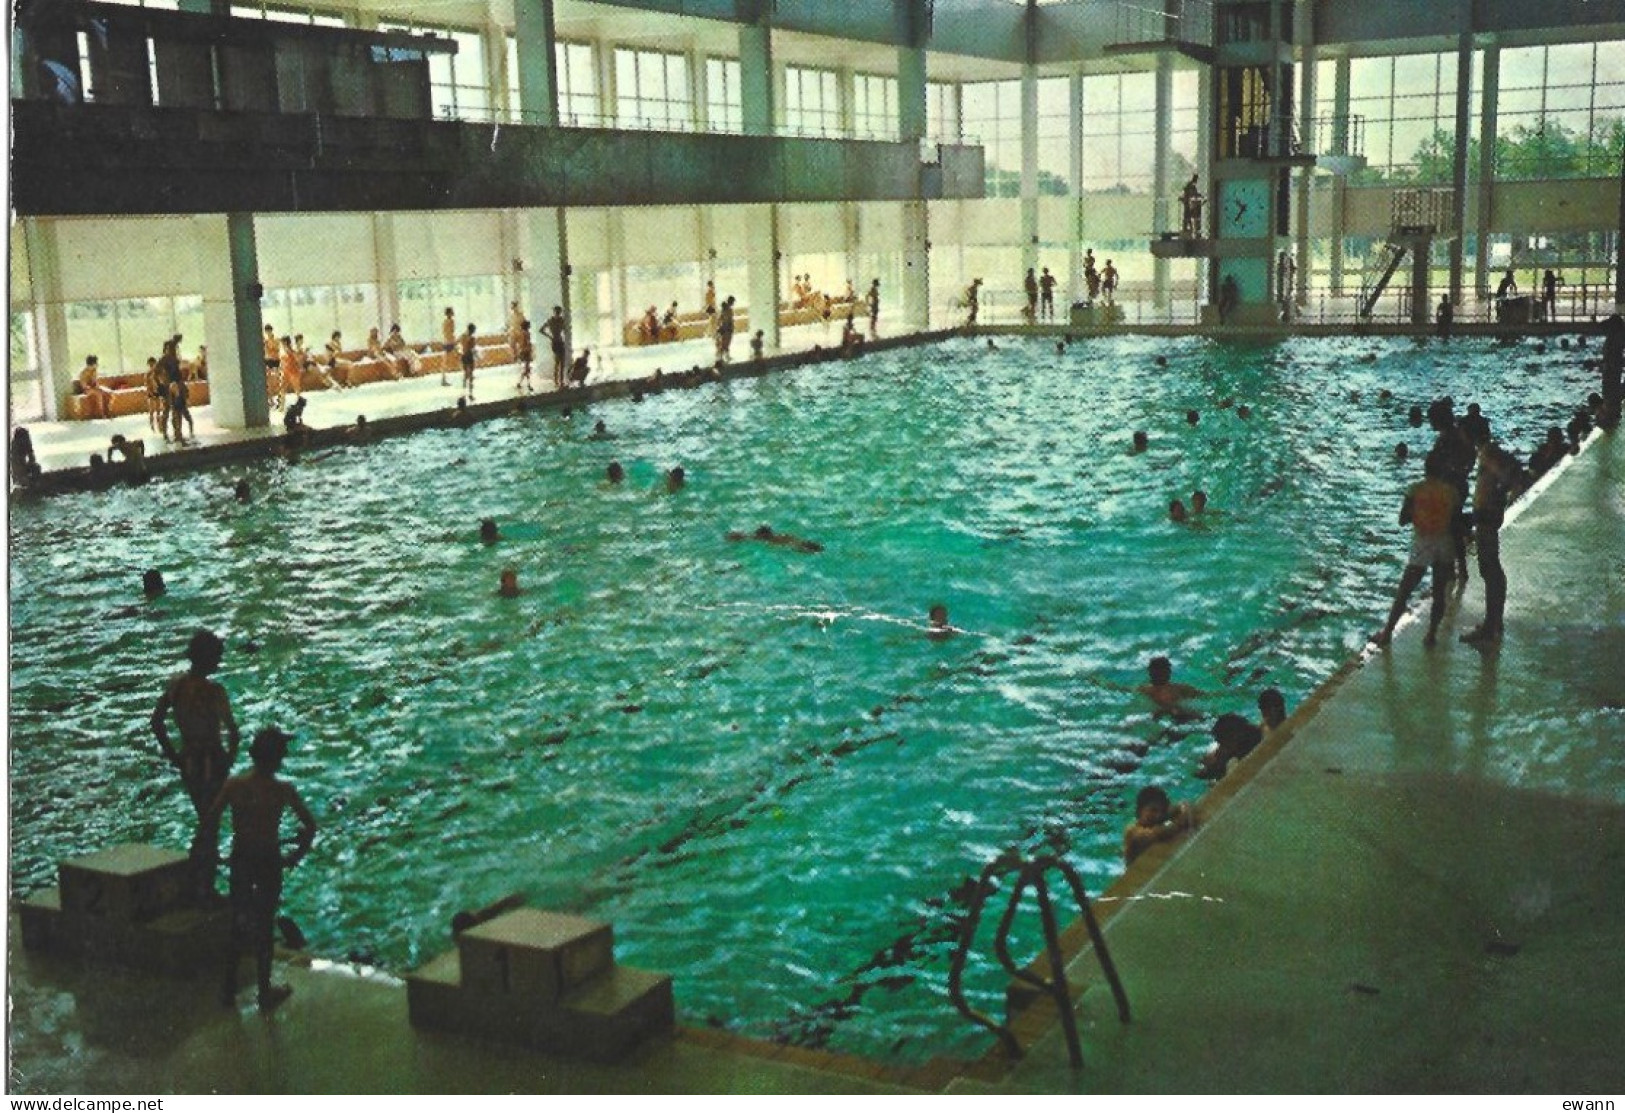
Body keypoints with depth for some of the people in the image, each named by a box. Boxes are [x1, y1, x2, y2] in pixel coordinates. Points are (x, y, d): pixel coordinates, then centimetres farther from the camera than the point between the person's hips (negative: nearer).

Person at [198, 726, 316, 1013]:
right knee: (265, 926, 10)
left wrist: (212, 850, 6)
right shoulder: (283, 791, -15)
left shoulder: (233, 785, -7)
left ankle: (229, 989, 25)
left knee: (237, 924, 18)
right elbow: (310, 826, -14)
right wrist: (295, 856, 1)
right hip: (269, 862, -3)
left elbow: (211, 818, -8)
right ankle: (265, 992, 20)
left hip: (240, 860, 3)